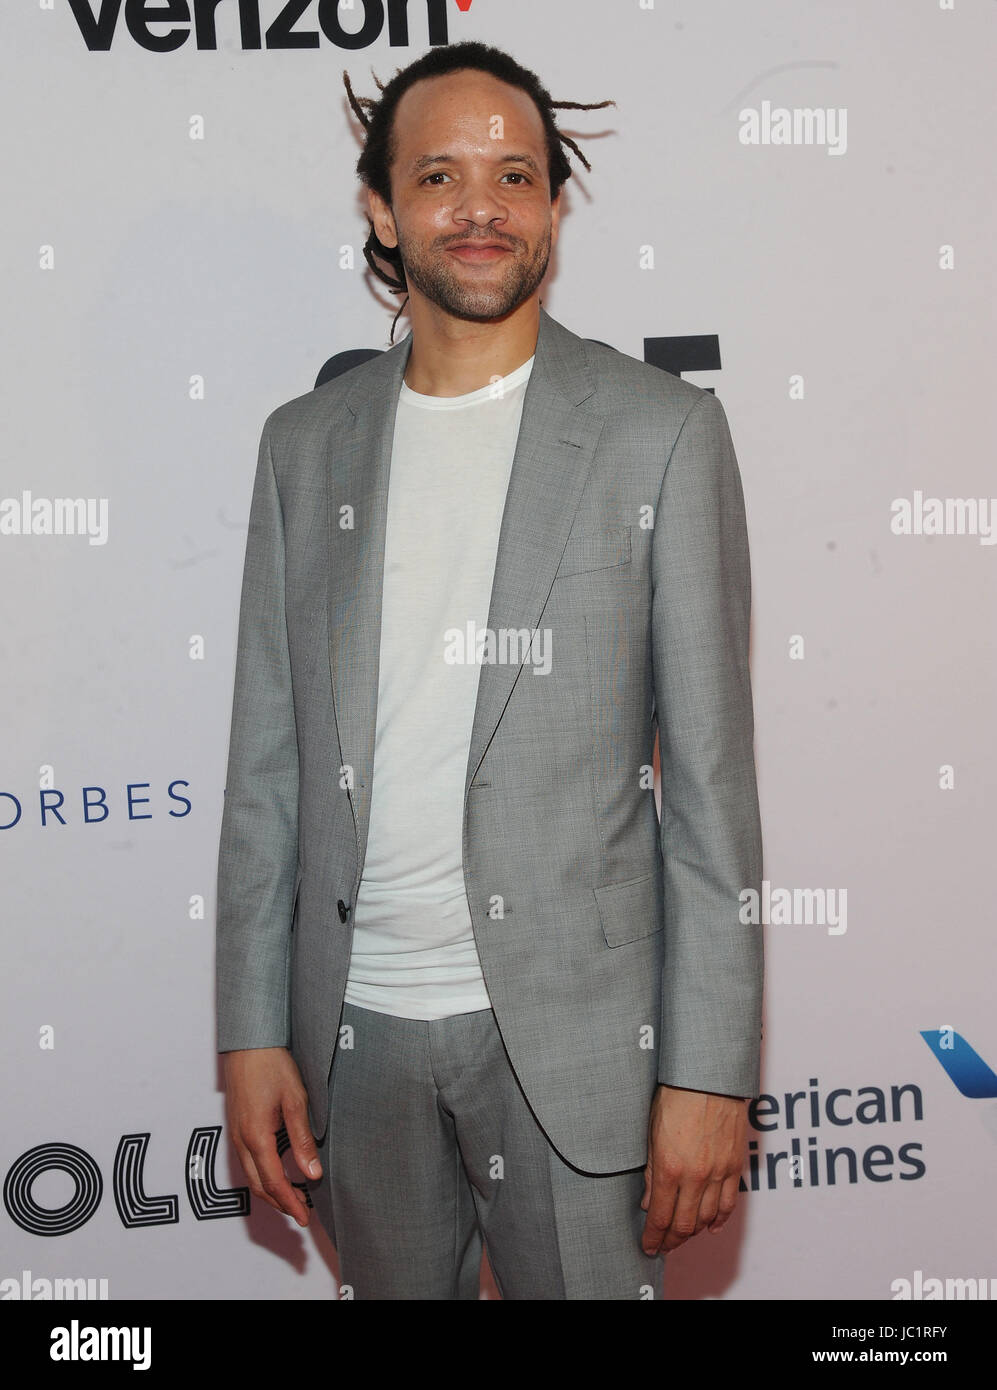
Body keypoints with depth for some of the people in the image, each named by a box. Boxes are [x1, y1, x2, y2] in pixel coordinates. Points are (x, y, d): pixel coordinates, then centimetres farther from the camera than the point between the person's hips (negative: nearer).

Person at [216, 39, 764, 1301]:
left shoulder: (661, 432, -4)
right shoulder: (305, 443, 6)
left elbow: (710, 776, -6)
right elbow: (266, 762, 8)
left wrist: (709, 1069, -9)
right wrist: (253, 1032, 4)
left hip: (570, 1034, -3)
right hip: (354, 1030, 3)